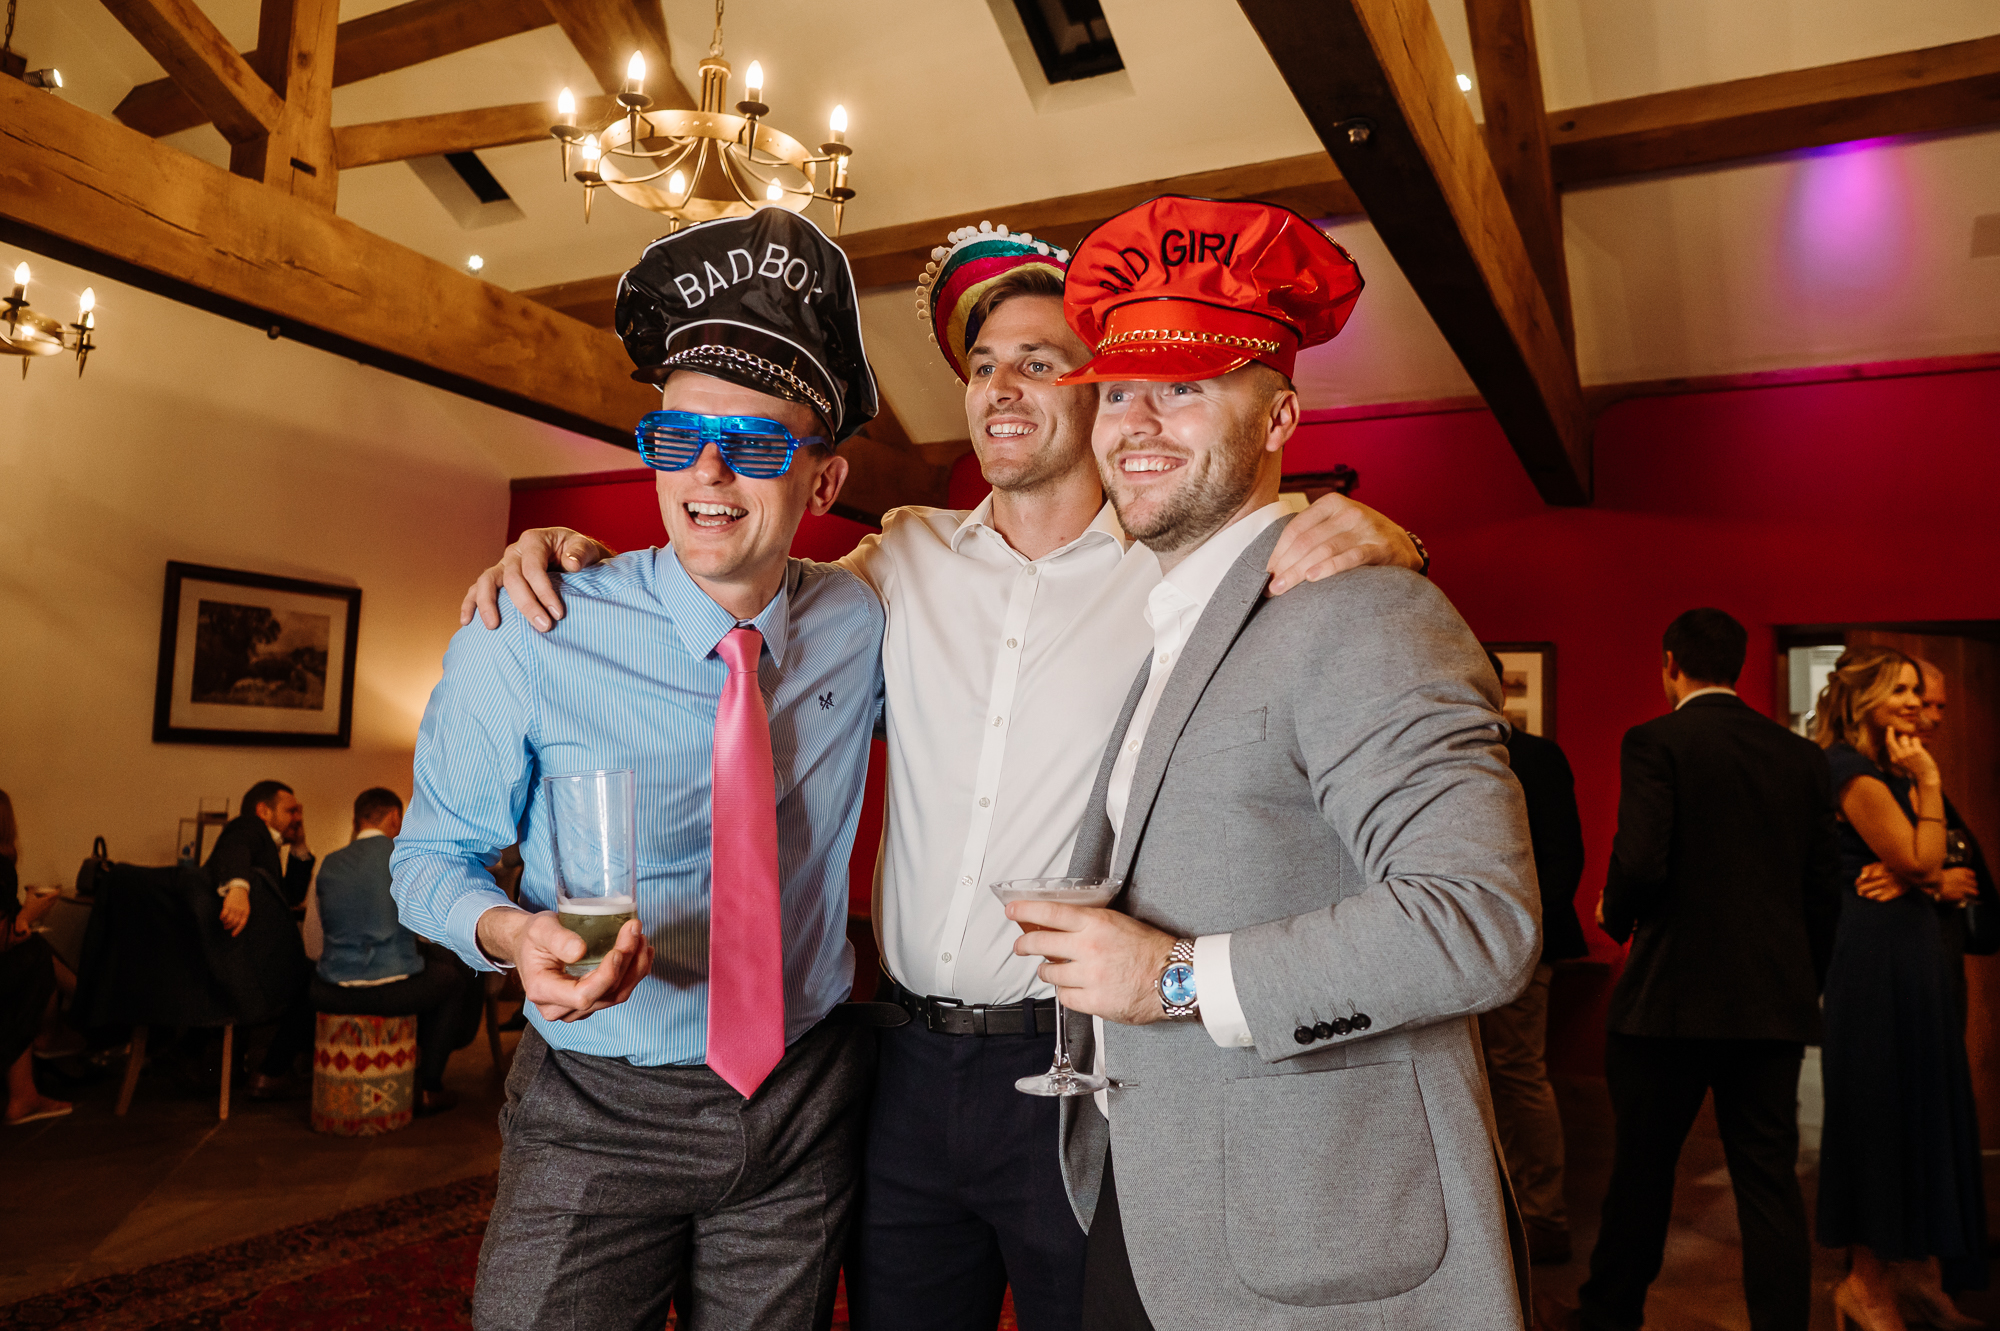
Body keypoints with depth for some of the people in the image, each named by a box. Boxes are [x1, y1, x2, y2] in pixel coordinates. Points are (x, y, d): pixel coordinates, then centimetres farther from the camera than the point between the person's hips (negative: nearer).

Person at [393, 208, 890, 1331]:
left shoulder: (859, 624, -5)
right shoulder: (527, 645, -15)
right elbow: (434, 851, -3)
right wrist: (509, 931, -25)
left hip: (807, 1104, 3)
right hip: (601, 1120, -2)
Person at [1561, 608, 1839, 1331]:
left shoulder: (1654, 742, -9)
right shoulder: (1800, 753, 7)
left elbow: (1640, 862, -19)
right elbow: (1822, 885, 8)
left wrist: (1614, 915, 2)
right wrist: (1806, 981, 19)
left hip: (1673, 996, -4)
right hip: (1775, 1002, 4)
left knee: (1641, 1172, 11)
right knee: (1771, 1182, 11)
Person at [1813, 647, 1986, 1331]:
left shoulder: (1890, 769, 14)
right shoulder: (1852, 769, -13)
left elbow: (1929, 869, 8)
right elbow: (1919, 860, -16)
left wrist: (1908, 876, -13)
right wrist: (1929, 782, -12)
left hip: (1912, 949, 9)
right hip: (1876, 955, -9)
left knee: (1923, 1107, 13)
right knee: (1879, 1111, -1)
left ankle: (1918, 1272, 24)